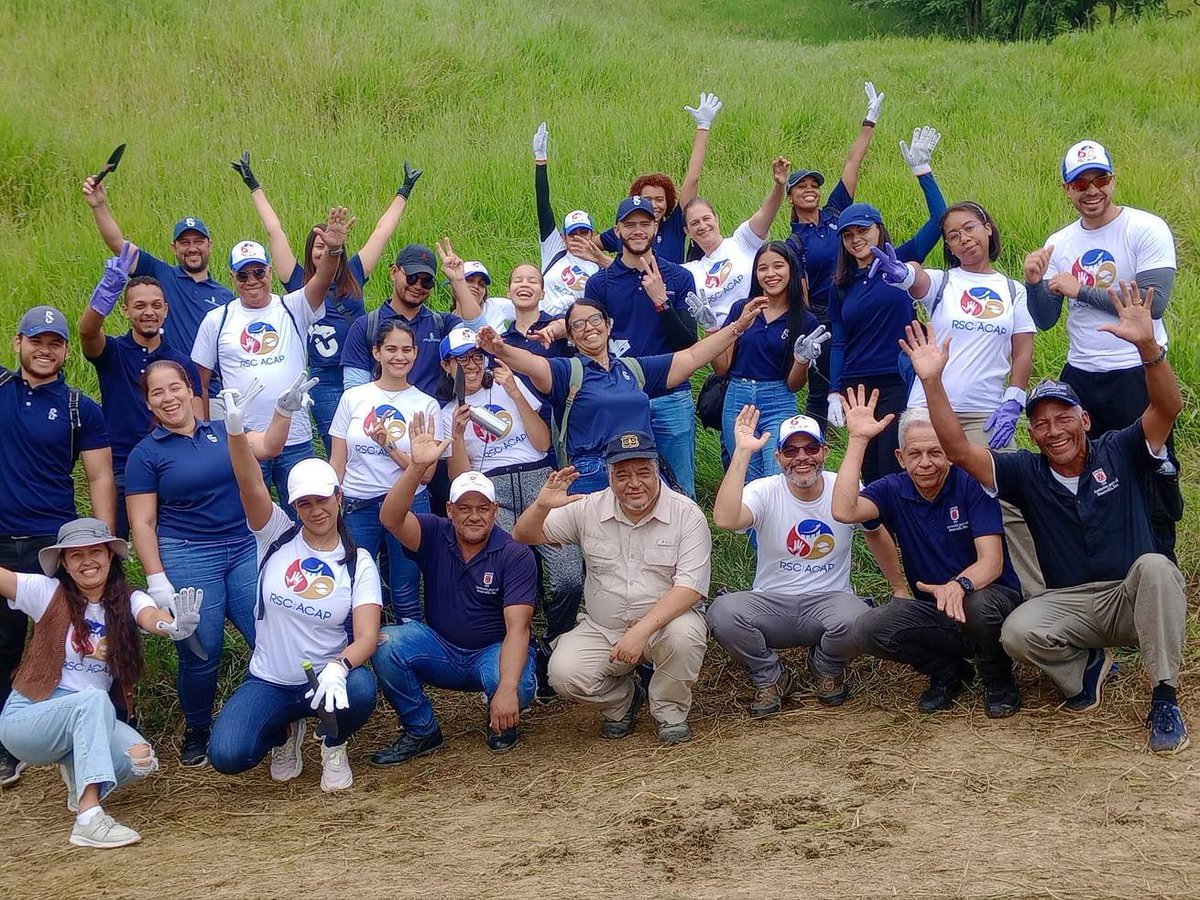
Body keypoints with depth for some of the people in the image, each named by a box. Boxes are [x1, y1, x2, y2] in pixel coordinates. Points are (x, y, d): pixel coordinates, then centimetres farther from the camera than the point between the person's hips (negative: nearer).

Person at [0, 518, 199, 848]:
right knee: (92, 700, -34)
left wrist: (174, 625, -48)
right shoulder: (48, 594, -6)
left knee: (140, 761, -24)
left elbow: (151, 617, -25)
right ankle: (88, 817, -40)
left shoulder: (128, 601, -1)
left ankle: (77, 770, 9)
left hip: (87, 721, 4)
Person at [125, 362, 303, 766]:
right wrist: (156, 580, -11)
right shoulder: (146, 454, 0)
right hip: (187, 558, -3)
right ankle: (196, 732, 19)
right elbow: (142, 523, -3)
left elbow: (267, 447, 0)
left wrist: (284, 410, -17)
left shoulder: (221, 431, 12)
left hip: (245, 549, 3)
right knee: (201, 653, -2)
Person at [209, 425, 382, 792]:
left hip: (326, 679, -1)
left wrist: (339, 667, -38)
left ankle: (333, 744, 3)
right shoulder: (277, 536, -3)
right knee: (227, 756, -24)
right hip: (268, 682, 1)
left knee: (361, 688, -36)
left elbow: (366, 636, -15)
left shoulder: (358, 562, -4)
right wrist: (235, 429, -41)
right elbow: (251, 485, -22)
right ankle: (284, 731, 15)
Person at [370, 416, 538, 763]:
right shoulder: (435, 536, -6)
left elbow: (517, 627, -24)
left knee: (518, 688, -37)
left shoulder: (515, 555, -15)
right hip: (441, 649, 3)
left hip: (494, 651, -3)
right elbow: (390, 518, -27)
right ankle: (422, 732, -5)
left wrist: (508, 688, -39)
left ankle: (502, 723, 4)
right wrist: (417, 465, -42)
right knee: (385, 643, -25)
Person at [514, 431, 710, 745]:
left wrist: (642, 630, -32)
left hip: (663, 623, -2)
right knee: (564, 673, -24)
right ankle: (623, 698, 12)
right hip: (601, 630, 2)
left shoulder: (686, 514, -10)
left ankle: (670, 712, -4)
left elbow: (690, 586, -19)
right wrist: (542, 505, -19)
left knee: (685, 635, -36)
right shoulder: (589, 510, 0)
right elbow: (524, 537, 5)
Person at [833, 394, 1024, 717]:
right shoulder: (893, 491, -3)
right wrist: (857, 440, -22)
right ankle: (948, 671, 5)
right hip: (932, 611, 4)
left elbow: (992, 562, -21)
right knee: (867, 630, -22)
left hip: (992, 597, -3)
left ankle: (999, 682, -6)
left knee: (977, 604, -40)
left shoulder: (972, 485, -13)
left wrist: (959, 585, -44)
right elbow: (844, 511, -24)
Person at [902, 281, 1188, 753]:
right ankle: (1087, 665, 5)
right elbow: (959, 449, -8)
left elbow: (1168, 408, -18)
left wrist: (1147, 345, -36)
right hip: (1068, 604, 2)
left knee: (1154, 567, -36)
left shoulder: (1119, 454, -2)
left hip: (1132, 598, -1)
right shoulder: (1026, 473, 3)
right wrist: (932, 382, -21)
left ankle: (1165, 701, -26)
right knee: (1017, 632, -29)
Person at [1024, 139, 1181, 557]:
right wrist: (1034, 284, -10)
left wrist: (1081, 289, -14)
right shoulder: (1059, 244, 8)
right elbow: (1045, 320, 10)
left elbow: (1153, 304, -19)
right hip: (1079, 378, 6)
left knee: (1152, 483, -1)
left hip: (1137, 377, -6)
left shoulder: (1146, 229, -9)